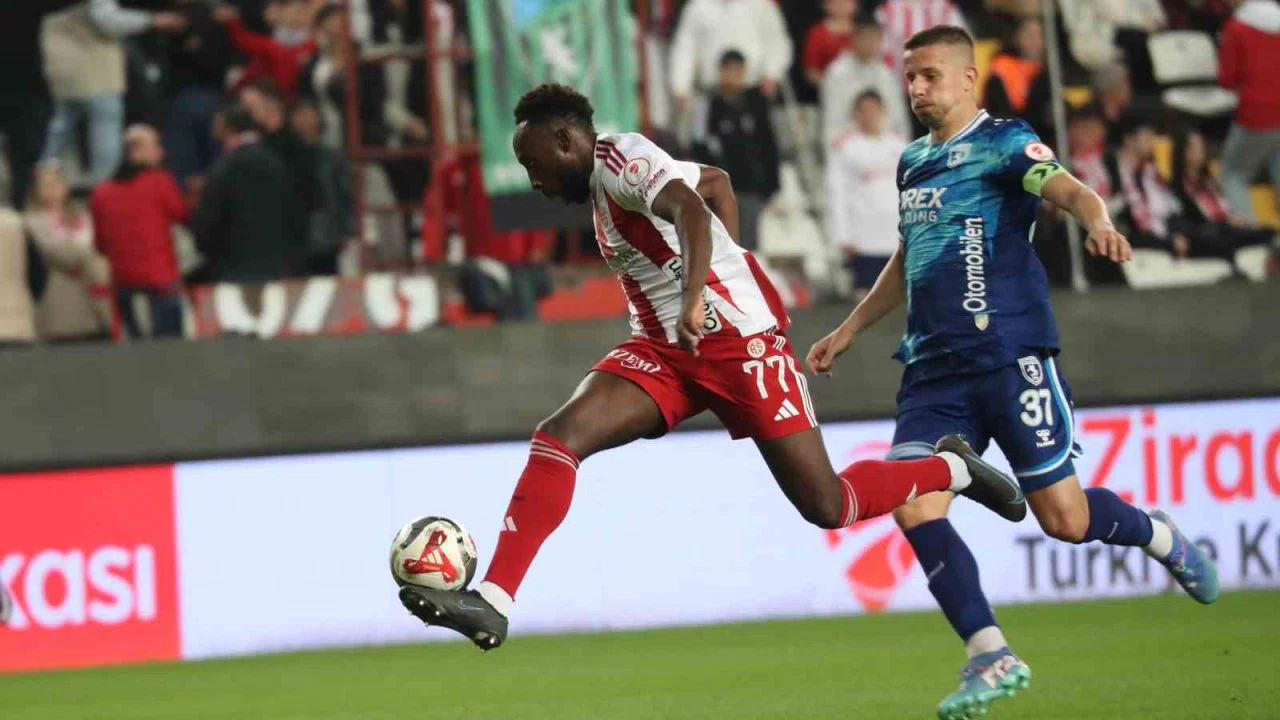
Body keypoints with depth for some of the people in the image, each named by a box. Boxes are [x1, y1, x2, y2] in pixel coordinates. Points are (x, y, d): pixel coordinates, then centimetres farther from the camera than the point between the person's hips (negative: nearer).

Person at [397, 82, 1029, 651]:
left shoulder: (621, 159, -12)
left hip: (735, 339, -9)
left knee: (827, 507, -6)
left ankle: (953, 469, 21)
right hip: (662, 351, 9)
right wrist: (727, 262, 26)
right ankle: (491, 603, -21)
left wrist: (695, 297, -46)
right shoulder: (604, 181, 16)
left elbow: (691, 209, -32)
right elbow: (715, 181, 30)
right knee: (557, 438, -14)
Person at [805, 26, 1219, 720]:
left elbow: (1065, 188, -22)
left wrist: (1098, 223, -44)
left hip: (1010, 352, -6)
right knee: (914, 507, -14)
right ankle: (990, 657, -9)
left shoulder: (1003, 142, -3)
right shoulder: (912, 162, 18)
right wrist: (847, 331, 37)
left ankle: (1161, 538, 28)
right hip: (934, 368, 6)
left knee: (1064, 519, -5)